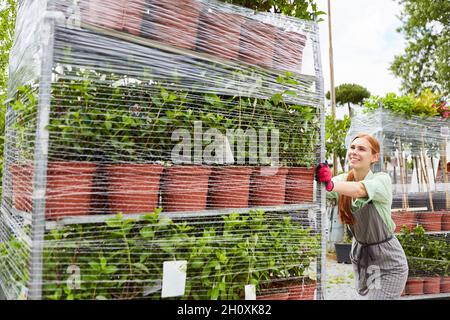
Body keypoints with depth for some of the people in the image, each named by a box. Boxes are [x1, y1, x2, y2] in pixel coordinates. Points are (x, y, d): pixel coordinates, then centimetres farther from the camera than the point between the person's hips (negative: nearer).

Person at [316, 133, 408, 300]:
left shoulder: (382, 179, -20)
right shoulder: (343, 180, -4)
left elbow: (360, 190, -42)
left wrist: (330, 184, -60)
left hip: (387, 263, -5)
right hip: (360, 255, 5)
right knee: (363, 295, 18)